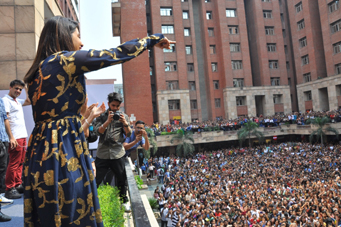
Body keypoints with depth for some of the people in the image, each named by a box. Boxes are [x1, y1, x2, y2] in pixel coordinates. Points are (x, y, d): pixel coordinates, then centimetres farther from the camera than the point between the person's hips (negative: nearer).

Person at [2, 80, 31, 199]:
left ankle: (18, 185, 20)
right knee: (14, 163, -5)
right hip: (15, 138, -9)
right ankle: (9, 189, 2)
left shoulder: (17, 101, 17)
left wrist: (26, 88, 18)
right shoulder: (6, 100, -8)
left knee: (20, 162, 12)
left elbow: (29, 102, 30)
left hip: (23, 136, 9)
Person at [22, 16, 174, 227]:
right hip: (63, 150, -9)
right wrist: (153, 39, 4)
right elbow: (117, 54, -8)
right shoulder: (66, 59, -11)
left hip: (42, 150, 10)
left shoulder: (40, 70, 15)